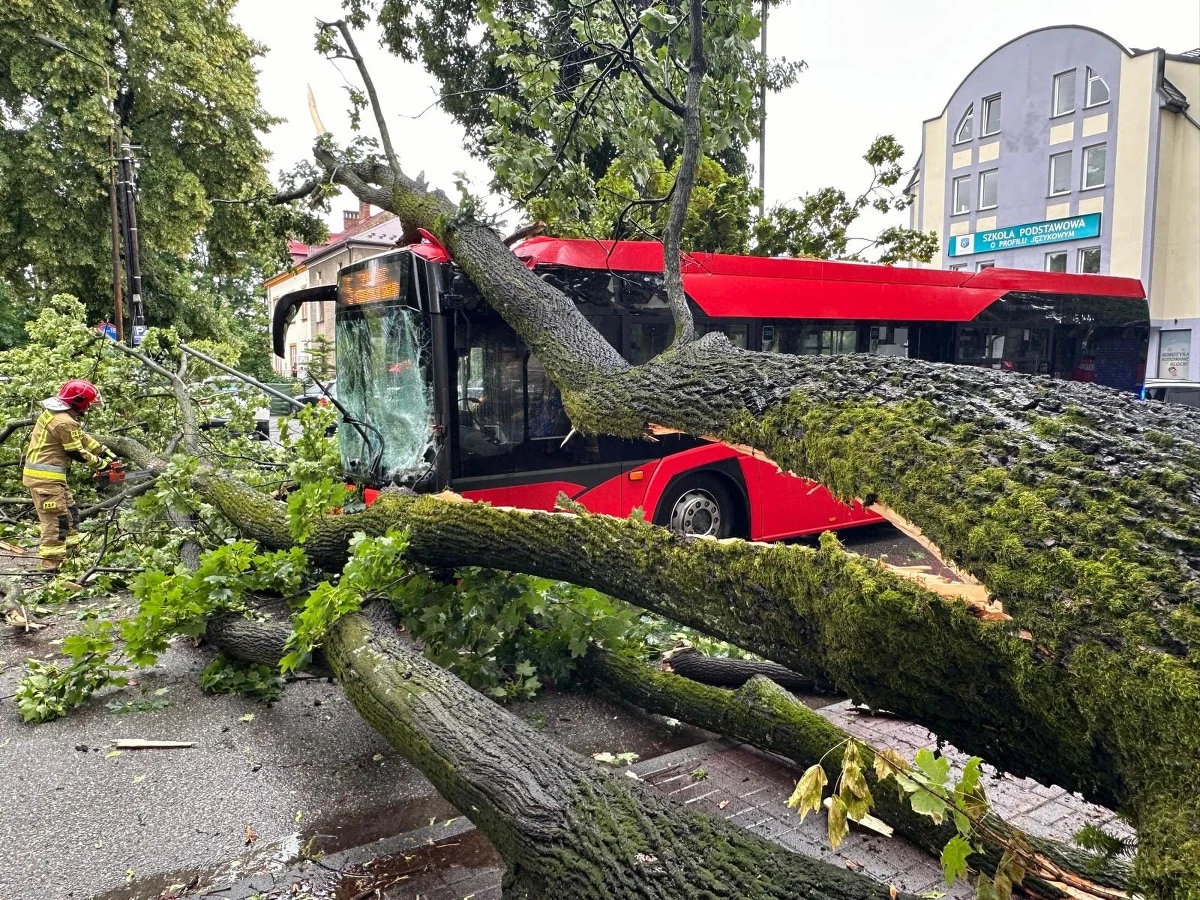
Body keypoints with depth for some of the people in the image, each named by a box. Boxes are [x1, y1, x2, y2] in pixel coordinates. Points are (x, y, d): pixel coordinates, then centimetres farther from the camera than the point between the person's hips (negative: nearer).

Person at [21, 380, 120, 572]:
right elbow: (77, 452, -13)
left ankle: (71, 554, 24)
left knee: (70, 513, 18)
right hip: (45, 476, -10)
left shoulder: (56, 413, 12)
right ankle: (50, 567, -5)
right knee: (56, 520, -7)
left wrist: (107, 453, 16)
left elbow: (83, 438, 18)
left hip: (46, 475, 10)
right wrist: (101, 463, 2)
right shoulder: (65, 422, -19)